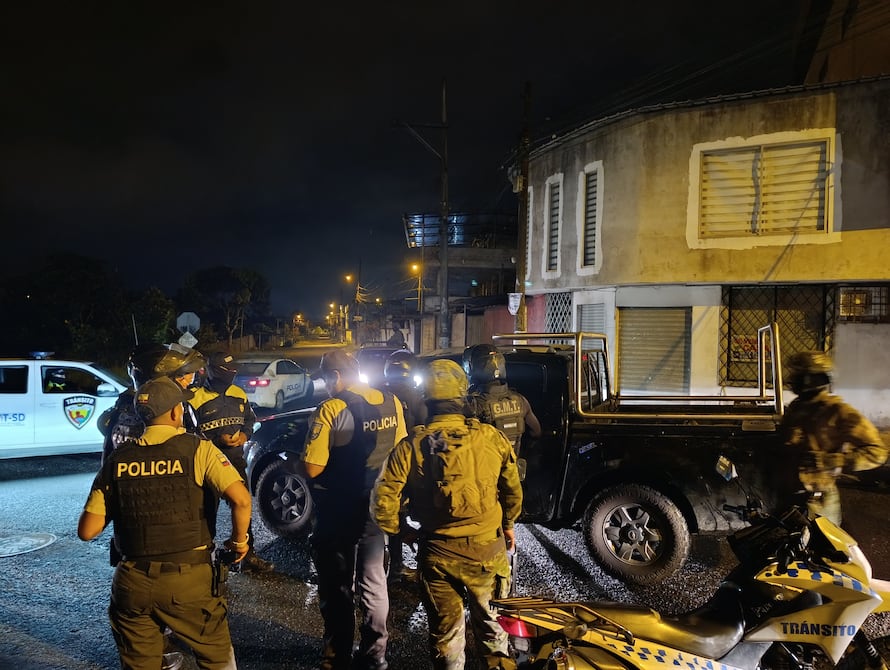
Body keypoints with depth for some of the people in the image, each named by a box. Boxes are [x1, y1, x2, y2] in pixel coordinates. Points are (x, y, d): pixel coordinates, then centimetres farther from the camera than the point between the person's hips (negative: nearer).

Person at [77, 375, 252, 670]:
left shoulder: (117, 459, 1)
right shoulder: (197, 449, -7)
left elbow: (87, 531, 2)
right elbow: (241, 499, -18)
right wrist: (239, 540, 0)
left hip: (132, 582, 3)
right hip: (189, 579, -2)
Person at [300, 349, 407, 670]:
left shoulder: (330, 409, -22)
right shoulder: (391, 403, -4)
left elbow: (312, 468, -22)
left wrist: (303, 458, -2)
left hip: (338, 511, -5)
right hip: (377, 507, 5)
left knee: (337, 586, 13)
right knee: (374, 581, 19)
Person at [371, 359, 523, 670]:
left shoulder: (411, 446, -11)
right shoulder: (492, 438, -8)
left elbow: (383, 501, -13)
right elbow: (513, 491, 3)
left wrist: (398, 531, 7)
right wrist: (508, 525, 21)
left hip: (438, 552, -1)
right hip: (487, 549, 1)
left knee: (446, 629, 18)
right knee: (488, 619, 23)